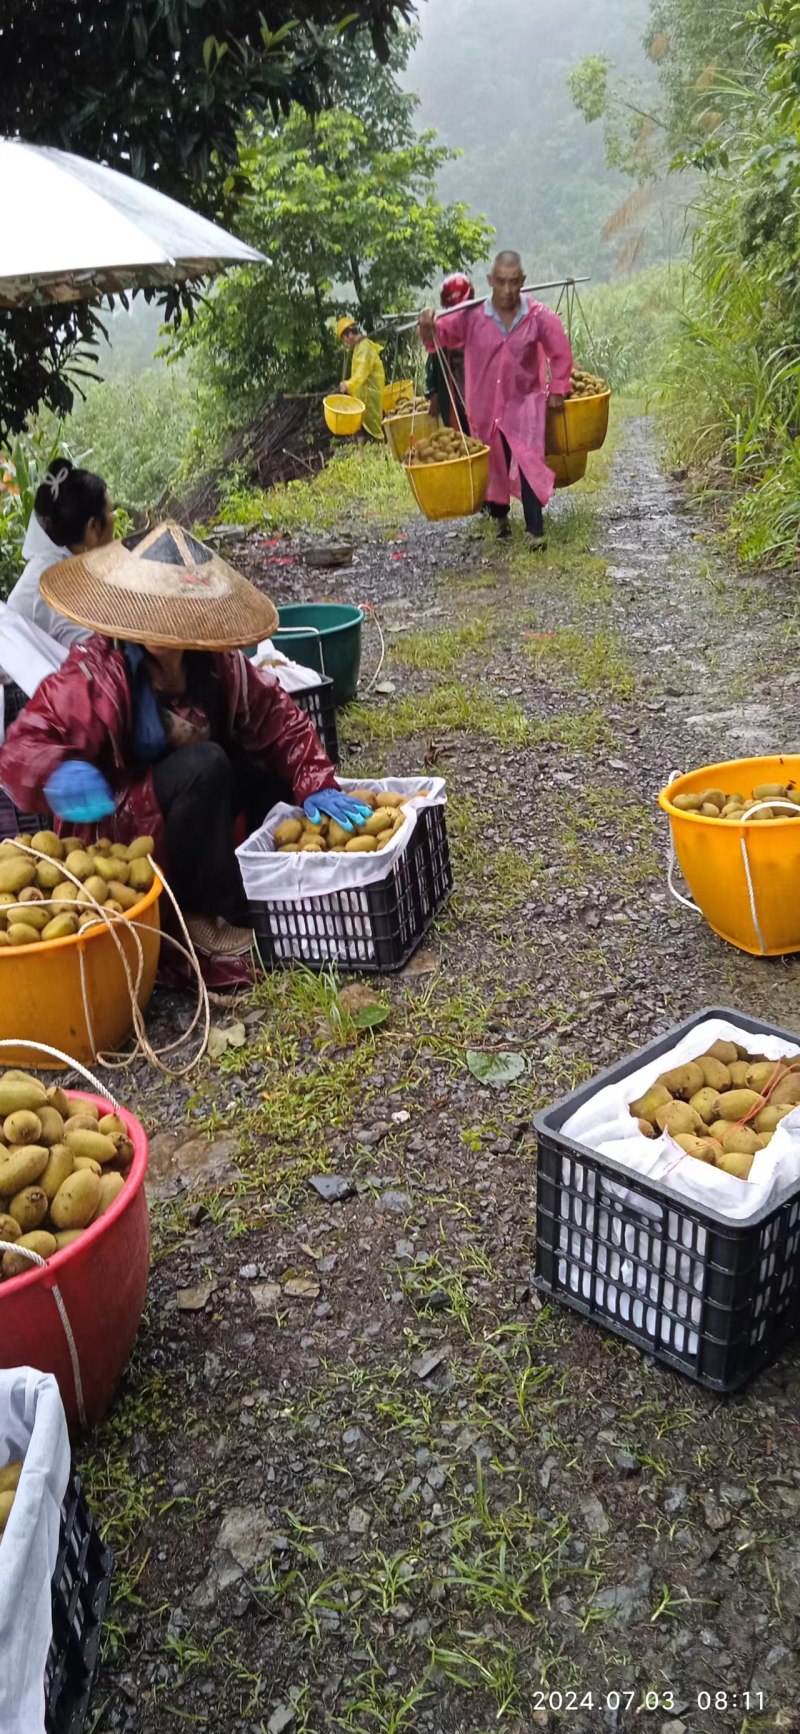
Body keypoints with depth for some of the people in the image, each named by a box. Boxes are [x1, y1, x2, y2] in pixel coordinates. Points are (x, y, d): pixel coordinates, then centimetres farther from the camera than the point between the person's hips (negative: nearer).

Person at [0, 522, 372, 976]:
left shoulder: (216, 659, -9)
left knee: (279, 759, -7)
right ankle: (213, 913, -21)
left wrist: (316, 783, -17)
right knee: (204, 766, -33)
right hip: (113, 825, -6)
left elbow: (278, 719, -3)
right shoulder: (95, 674, -23)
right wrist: (58, 772, -51)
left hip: (188, 809, 6)